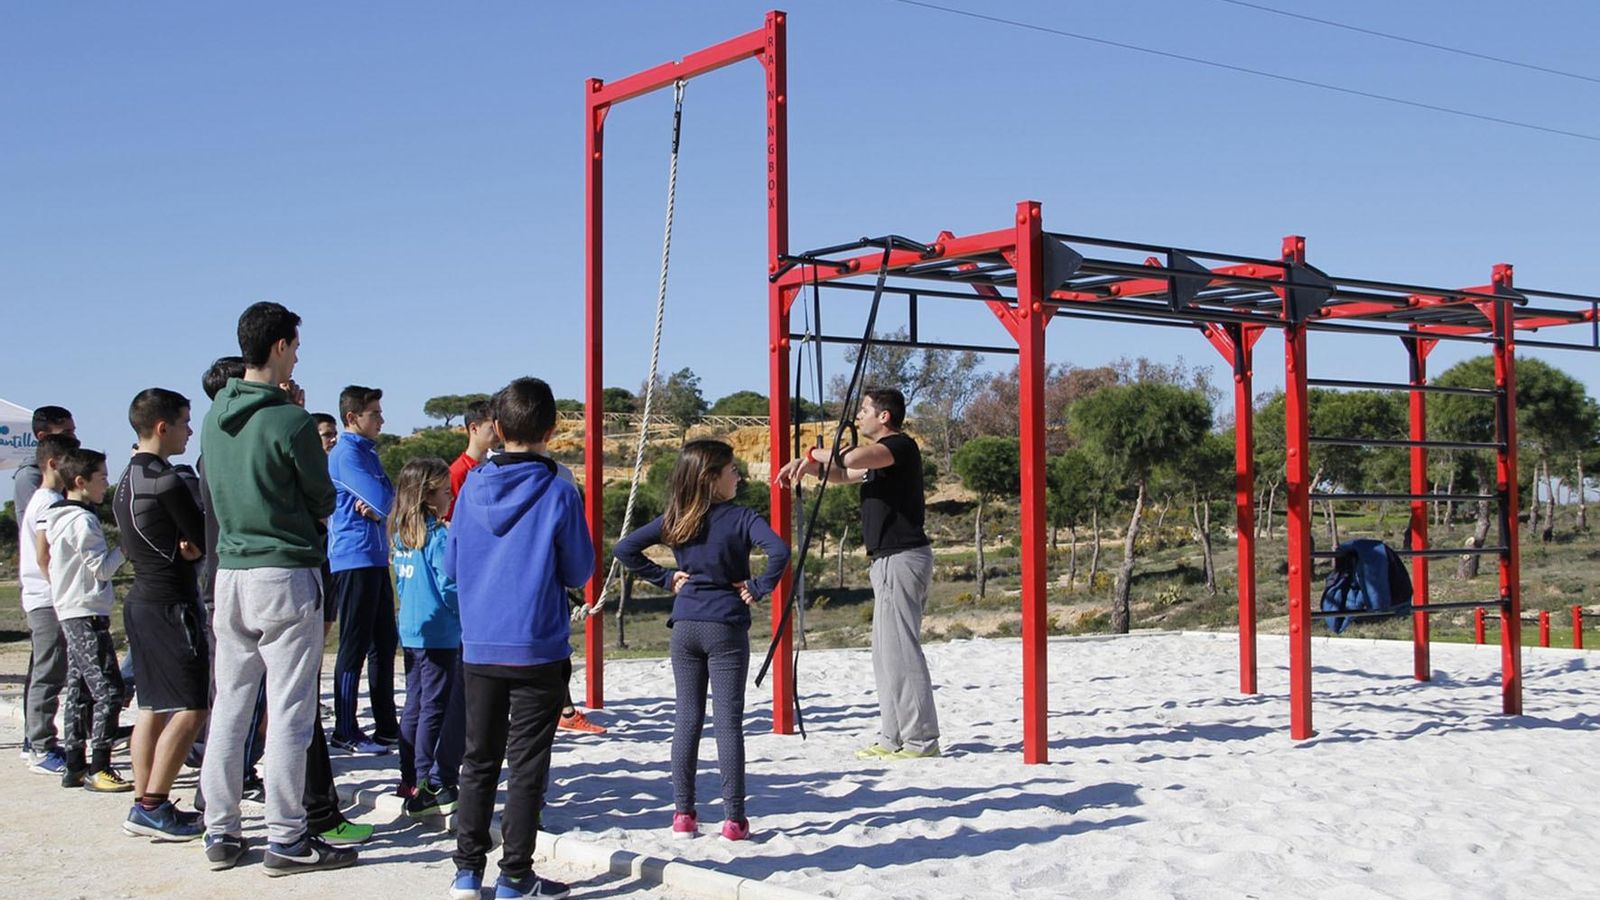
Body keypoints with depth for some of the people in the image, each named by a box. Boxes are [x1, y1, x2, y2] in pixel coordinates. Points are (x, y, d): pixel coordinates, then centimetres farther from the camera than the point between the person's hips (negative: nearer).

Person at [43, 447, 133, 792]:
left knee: (79, 692, 12)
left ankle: (75, 767, 15)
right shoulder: (82, 520, -14)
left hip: (71, 615, 11)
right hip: (87, 614, -11)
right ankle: (98, 769, -10)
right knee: (108, 691, -10)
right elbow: (102, 568, -15)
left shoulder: (60, 517, 17)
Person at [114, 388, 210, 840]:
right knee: (191, 708, -8)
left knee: (153, 708, 12)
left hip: (141, 600, 10)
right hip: (170, 603, -10)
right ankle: (152, 807, -8)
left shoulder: (127, 479, 14)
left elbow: (131, 547, 14)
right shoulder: (166, 480, -16)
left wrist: (179, 546, -2)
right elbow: (201, 542, -13)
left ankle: (144, 806, 15)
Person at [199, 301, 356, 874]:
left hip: (229, 573, 7)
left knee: (228, 708, 12)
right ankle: (286, 839, 4)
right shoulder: (290, 422, -15)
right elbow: (324, 501, -4)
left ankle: (221, 833, 18)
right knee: (288, 714, -1)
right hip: (286, 574, -7)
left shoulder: (215, 419, 6)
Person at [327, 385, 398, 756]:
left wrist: (376, 507, -9)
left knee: (385, 642, 13)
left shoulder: (368, 452, 18)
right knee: (355, 645, -4)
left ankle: (387, 726, 20)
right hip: (354, 559, -9)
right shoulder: (347, 454, -12)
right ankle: (345, 731, 3)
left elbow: (388, 497, 10)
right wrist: (379, 505, 2)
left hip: (375, 558, 9)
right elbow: (382, 498, -18)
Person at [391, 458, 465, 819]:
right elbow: (450, 587, -16)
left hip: (411, 633, 8)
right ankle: (431, 786, -2)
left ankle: (410, 781, 20)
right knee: (436, 708, -3)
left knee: (415, 706, 14)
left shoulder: (402, 535, 8)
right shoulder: (439, 537, -15)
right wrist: (470, 616, -1)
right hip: (440, 635, -8)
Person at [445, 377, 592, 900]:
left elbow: (450, 565, 9)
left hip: (478, 648, 4)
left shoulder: (472, 489, 1)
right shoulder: (559, 494, -10)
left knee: (478, 760, 14)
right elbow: (579, 572, -3)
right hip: (538, 650, -4)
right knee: (527, 765, 3)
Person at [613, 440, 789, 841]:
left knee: (687, 718, 10)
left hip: (685, 627, 4)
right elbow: (779, 551, -24)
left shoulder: (675, 519, 3)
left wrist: (665, 578, 5)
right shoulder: (740, 517, -9)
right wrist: (758, 588, -11)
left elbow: (625, 549, 2)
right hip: (726, 627, -4)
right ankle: (734, 818, 1)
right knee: (729, 721, 0)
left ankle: (683, 814, 12)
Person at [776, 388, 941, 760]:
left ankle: (921, 740, -7)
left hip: (901, 558, -11)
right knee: (886, 652, 13)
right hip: (891, 560, 11)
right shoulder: (883, 455, 20)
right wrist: (807, 465, 11)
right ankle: (893, 738, 17)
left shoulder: (901, 446, -12)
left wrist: (813, 455, -13)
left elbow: (854, 457, -30)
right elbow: (844, 473, 30)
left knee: (901, 650, -9)